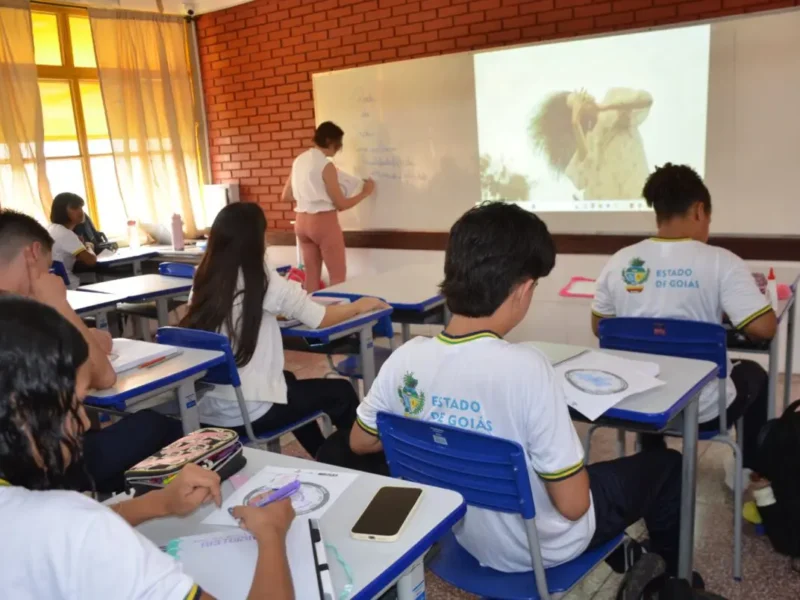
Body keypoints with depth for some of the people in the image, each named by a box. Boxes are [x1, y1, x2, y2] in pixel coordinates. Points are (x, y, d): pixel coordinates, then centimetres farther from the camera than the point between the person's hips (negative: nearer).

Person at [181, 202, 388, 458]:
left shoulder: (204, 280, 2)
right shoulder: (263, 281, -13)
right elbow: (322, 319, -4)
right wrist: (360, 305, 12)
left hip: (206, 410, 7)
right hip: (249, 414, -7)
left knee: (289, 381, 33)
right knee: (341, 392, 13)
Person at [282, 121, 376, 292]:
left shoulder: (299, 161, 7)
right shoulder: (326, 166, -14)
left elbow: (286, 196, 13)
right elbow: (341, 204, -10)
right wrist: (365, 192, 2)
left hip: (302, 222, 7)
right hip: (324, 222, -7)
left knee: (312, 275, 13)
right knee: (338, 276, 4)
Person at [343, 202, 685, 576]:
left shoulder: (405, 359, -17)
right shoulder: (525, 369, -33)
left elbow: (360, 443, 1)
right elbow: (572, 504, -25)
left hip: (468, 538, 5)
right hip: (542, 548, -5)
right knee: (666, 466, 18)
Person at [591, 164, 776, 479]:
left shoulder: (619, 262, -7)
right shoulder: (721, 262, -16)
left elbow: (599, 327, 5)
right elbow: (764, 328, -20)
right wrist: (727, 311, 1)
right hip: (704, 410, -2)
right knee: (753, 373, 31)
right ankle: (752, 474, 44)